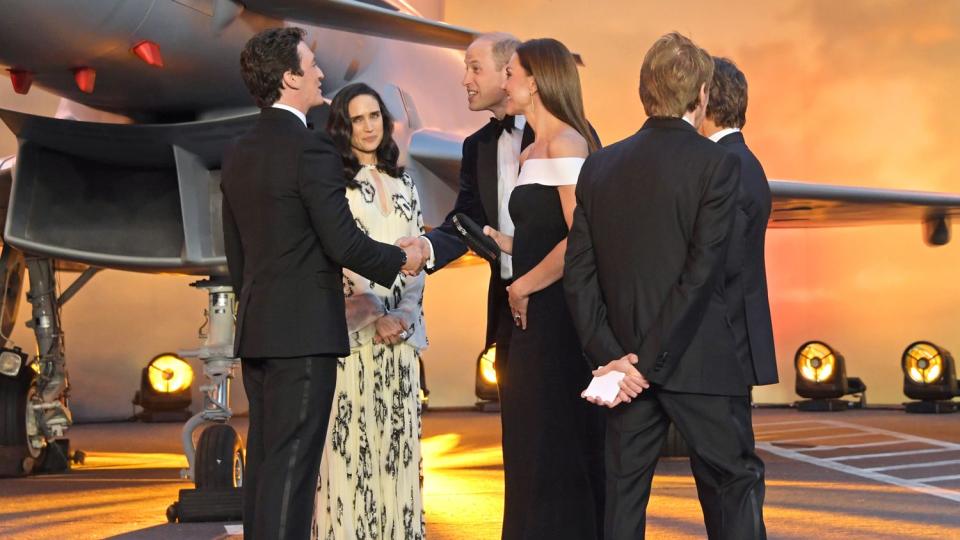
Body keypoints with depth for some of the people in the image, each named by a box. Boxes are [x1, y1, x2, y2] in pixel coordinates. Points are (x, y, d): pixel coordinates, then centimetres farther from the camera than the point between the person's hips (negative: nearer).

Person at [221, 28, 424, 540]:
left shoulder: (237, 153, 12)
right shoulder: (311, 148, -13)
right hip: (303, 330, -8)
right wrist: (401, 260, 0)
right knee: (292, 463, -6)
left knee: (263, 458, 12)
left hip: (254, 329, 8)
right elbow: (343, 242, -16)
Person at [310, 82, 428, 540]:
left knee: (398, 442, 5)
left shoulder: (403, 185, 15)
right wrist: (375, 318, -13)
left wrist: (405, 315, -3)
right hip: (352, 331, -5)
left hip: (401, 332, 5)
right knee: (350, 442, -5)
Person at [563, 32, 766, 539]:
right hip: (701, 363, -4)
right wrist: (647, 362, -13)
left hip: (626, 361, 4)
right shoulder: (717, 163, -8)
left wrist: (611, 357, -3)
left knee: (623, 497, 11)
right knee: (732, 495, 6)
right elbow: (701, 271, -15)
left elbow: (579, 274, 0)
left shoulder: (599, 166, 5)